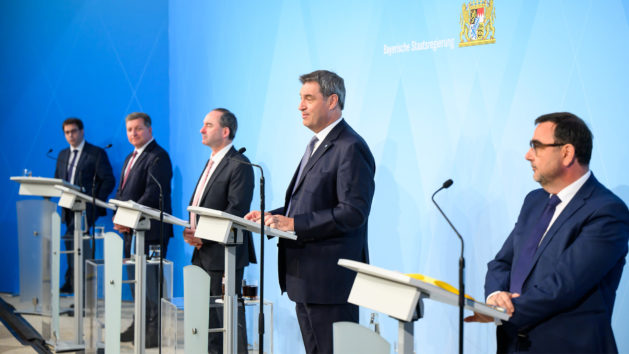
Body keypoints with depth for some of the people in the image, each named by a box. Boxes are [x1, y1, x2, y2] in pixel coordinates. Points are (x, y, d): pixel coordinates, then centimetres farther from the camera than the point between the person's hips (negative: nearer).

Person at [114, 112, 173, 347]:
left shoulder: (158, 157, -12)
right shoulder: (131, 158, 19)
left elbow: (152, 195, -20)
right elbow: (121, 192, 21)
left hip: (150, 230, -10)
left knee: (150, 279, -6)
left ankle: (155, 331, 1)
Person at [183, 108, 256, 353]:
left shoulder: (239, 165, -13)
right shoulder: (212, 163, 17)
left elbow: (236, 211, -20)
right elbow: (196, 204, 20)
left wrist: (204, 236, -20)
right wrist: (189, 230, 1)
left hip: (224, 254, -9)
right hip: (202, 254, 9)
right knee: (209, 314, 15)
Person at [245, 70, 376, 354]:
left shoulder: (351, 148, -14)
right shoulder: (317, 144, 18)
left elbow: (353, 211, -23)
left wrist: (294, 223, -23)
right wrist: (272, 216, 7)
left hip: (331, 277, -10)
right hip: (305, 277, 10)